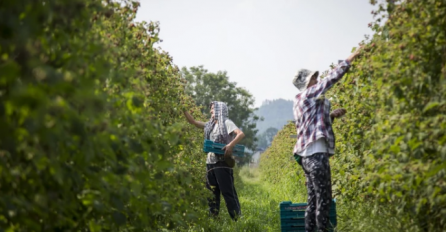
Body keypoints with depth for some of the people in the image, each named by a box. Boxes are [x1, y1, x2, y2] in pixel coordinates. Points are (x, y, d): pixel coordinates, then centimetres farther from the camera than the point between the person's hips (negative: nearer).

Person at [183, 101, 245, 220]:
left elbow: (241, 134, -16)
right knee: (211, 192, 9)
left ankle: (237, 218, -7)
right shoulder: (210, 125, 19)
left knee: (227, 191, -10)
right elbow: (193, 122, 22)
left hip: (222, 162, -7)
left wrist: (231, 145, -29)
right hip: (210, 162, 8)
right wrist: (184, 111, 13)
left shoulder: (226, 123, -2)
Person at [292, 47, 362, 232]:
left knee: (313, 198, 9)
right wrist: (350, 59, -1)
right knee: (323, 198, -8)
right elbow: (331, 78, -7)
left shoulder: (301, 103, 20)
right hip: (316, 153, -10)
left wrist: (331, 116, 17)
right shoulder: (308, 95, -5)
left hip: (307, 154, 10)